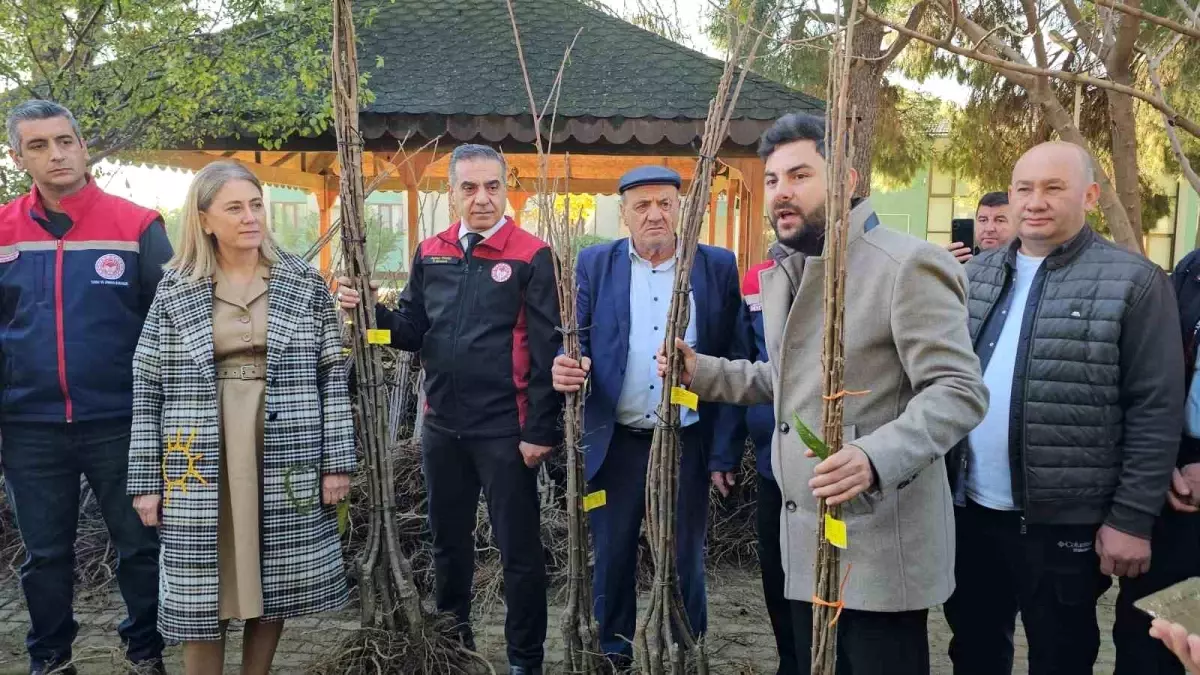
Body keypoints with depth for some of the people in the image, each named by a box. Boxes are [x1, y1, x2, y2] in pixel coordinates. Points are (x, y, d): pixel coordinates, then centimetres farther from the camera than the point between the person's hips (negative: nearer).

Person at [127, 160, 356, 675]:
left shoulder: (305, 284, 2)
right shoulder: (174, 291, 2)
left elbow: (332, 375, 2)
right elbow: (148, 388, 3)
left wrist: (337, 460, -3)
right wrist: (146, 479, -1)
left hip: (286, 460, 0)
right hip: (202, 465, 0)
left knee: (274, 584, 9)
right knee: (200, 592, 6)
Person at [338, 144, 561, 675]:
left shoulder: (531, 257, -9)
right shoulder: (430, 254, 7)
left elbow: (546, 350, -12)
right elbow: (413, 331, 10)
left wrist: (541, 430, -15)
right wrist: (371, 312, -10)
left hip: (505, 431, -5)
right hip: (442, 427, 6)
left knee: (518, 548, 6)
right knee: (448, 541, 19)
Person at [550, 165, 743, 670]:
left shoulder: (718, 267, 0)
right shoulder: (594, 265, 2)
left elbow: (734, 356, 0)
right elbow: (577, 340, 3)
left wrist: (726, 447, -4)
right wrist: (566, 367, -22)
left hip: (688, 441, 0)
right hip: (616, 440, 1)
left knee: (684, 558, 12)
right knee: (612, 555, 12)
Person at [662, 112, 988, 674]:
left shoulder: (907, 265, -14)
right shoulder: (781, 272, 14)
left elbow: (958, 390, -19)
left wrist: (874, 457, -34)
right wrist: (700, 371, 12)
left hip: (880, 547, -8)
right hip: (804, 542, 8)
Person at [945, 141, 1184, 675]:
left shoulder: (1133, 282, -7)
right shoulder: (975, 276, 8)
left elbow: (1156, 409, -9)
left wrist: (1131, 519, -12)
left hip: (1065, 524, -4)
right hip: (969, 512, 4)